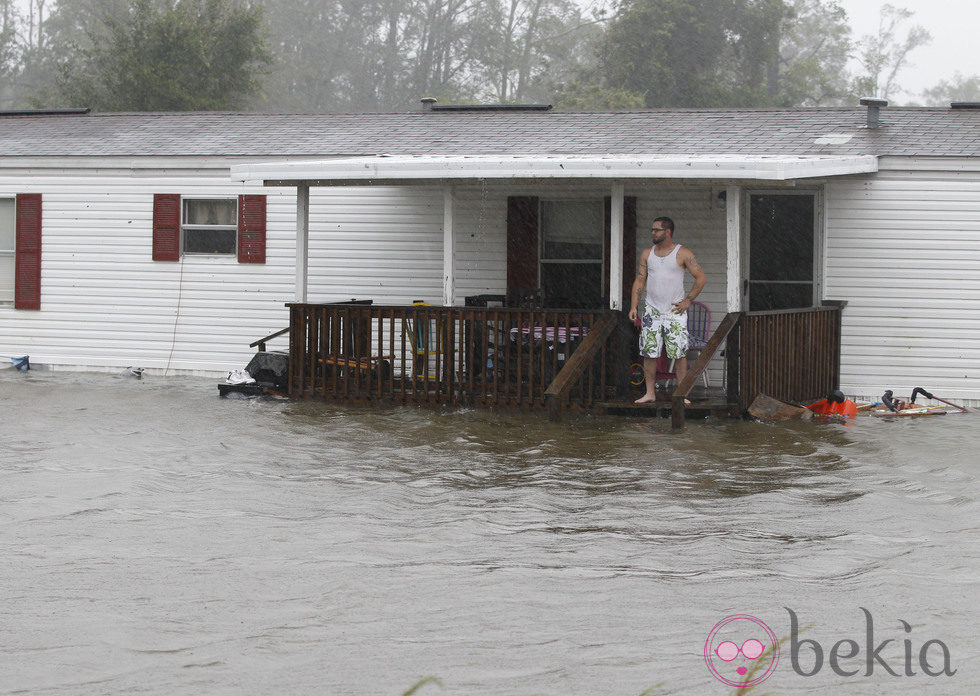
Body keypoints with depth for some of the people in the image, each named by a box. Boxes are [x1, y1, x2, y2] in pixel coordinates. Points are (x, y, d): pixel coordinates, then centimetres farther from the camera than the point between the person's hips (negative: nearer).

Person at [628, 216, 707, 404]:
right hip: (652, 310, 3)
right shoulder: (647, 253, 10)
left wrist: (688, 300, -6)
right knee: (649, 353, 0)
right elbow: (640, 280, 10)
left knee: (679, 353, -6)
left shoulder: (683, 254, -2)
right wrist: (633, 306, 1)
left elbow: (701, 278, 0)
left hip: (675, 310, -3)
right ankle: (650, 393, 7)